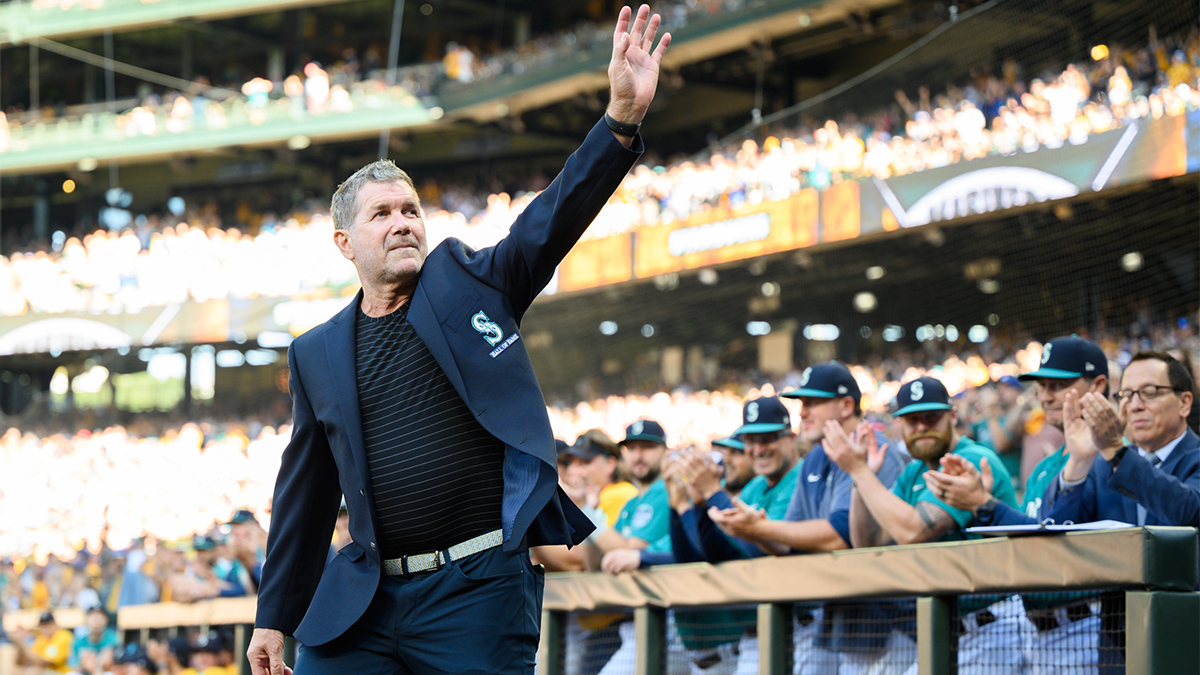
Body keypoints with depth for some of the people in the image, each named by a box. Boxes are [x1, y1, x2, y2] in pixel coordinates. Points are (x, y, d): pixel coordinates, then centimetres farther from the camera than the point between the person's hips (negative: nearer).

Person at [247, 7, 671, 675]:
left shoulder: (466, 279, 7)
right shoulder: (317, 353, 13)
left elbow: (556, 216, -7)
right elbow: (304, 493, 16)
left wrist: (623, 117, -22)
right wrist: (275, 617, 14)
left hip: (479, 591, -3)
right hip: (367, 593, 3)